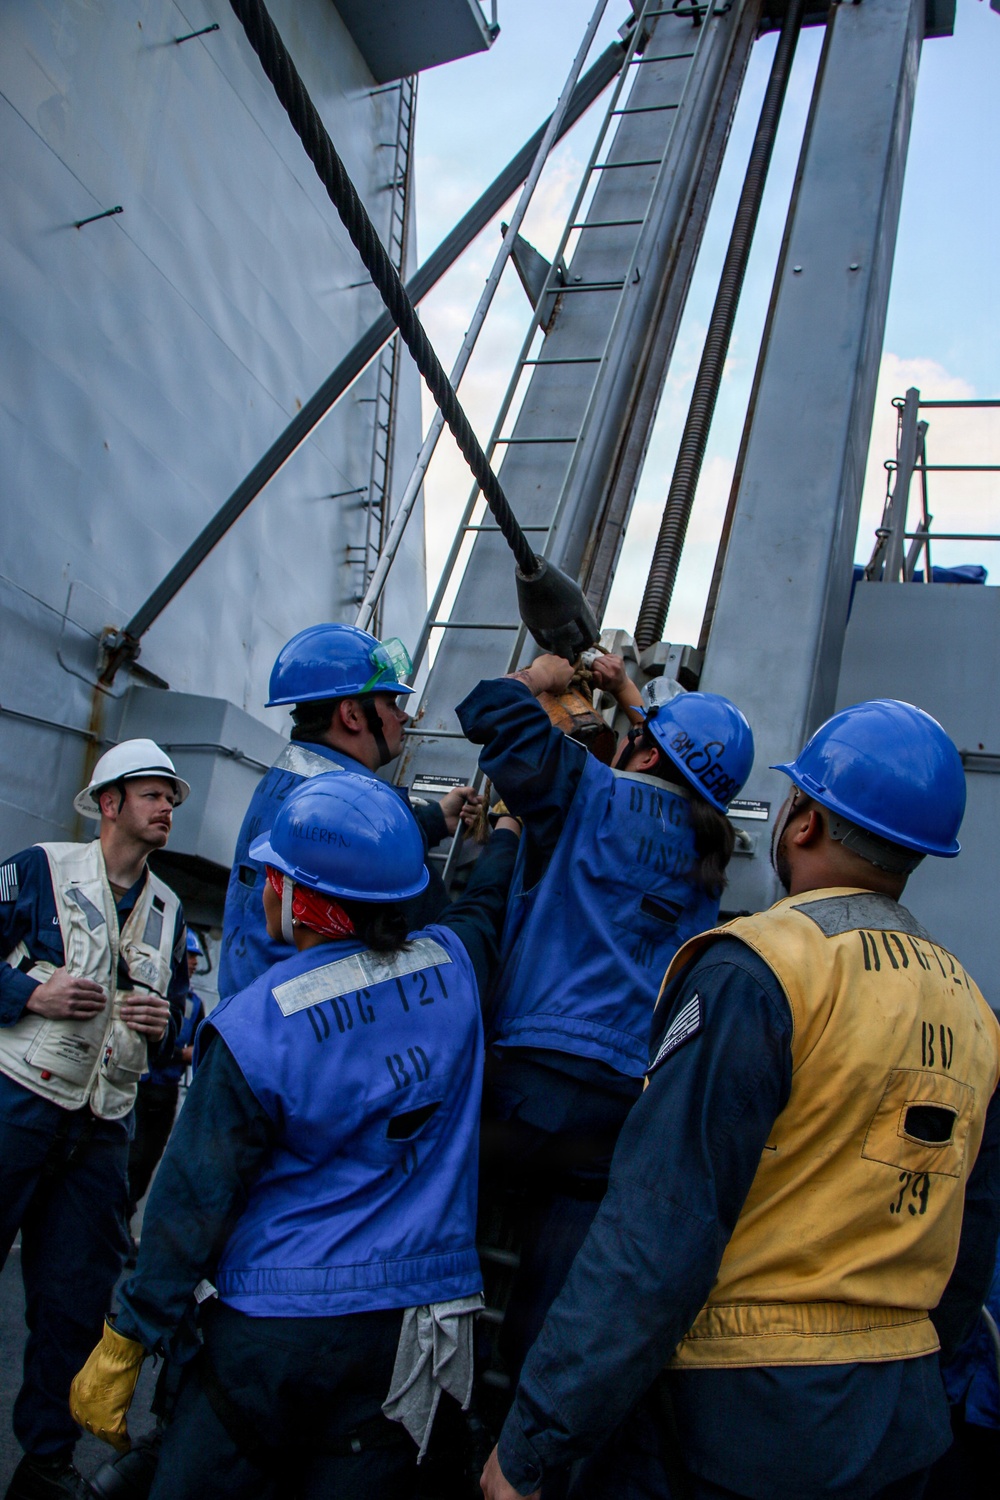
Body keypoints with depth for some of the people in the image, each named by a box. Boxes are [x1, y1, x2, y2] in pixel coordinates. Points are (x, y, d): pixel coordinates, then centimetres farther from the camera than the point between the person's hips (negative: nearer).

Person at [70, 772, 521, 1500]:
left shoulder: (253, 1029, -16)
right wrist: (508, 825, 38)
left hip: (270, 1330, -4)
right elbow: (490, 901, 19)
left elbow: (195, 1201, -10)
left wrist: (121, 1350, 1)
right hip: (403, 1333, 4)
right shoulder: (450, 964, -4)